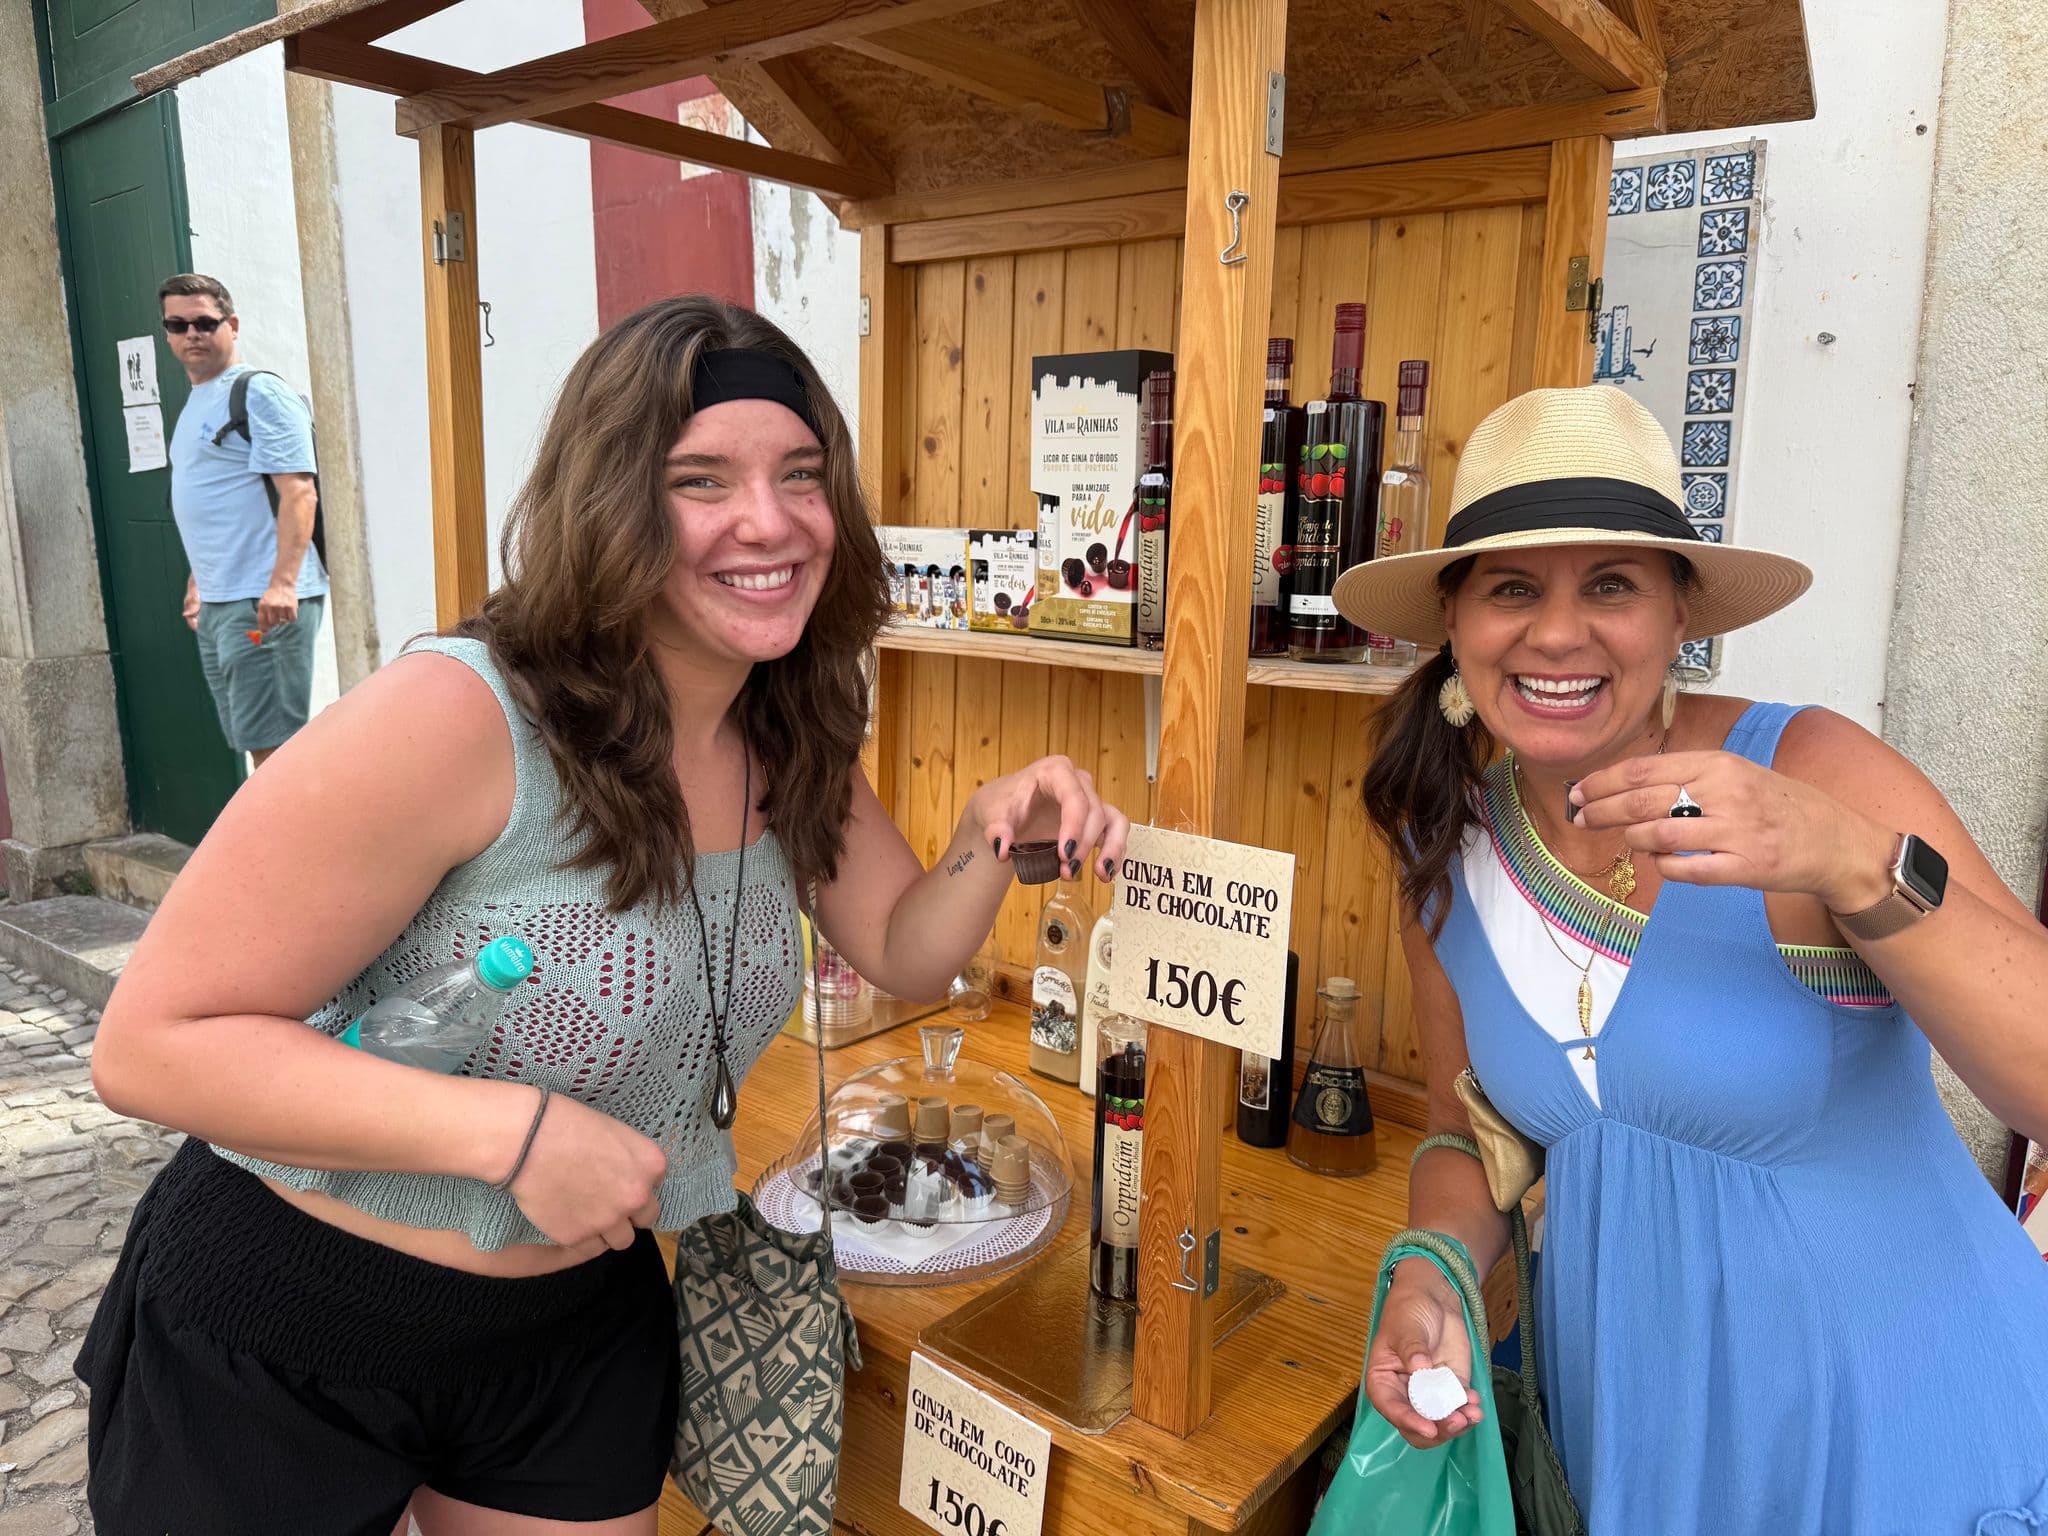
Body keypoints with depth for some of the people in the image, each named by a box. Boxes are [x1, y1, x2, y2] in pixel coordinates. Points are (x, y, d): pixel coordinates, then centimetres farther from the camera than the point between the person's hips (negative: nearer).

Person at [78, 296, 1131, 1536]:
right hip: (277, 1337, -5)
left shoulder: (794, 747, -6)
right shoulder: (452, 721, -29)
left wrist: (997, 833, -17)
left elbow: (907, 952, 3)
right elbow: (155, 1042, -24)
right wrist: (513, 1129, -32)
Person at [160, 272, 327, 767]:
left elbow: (298, 494, -18)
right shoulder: (194, 402, 20)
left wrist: (282, 584, -28)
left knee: (270, 743, -8)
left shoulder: (259, 393, -8)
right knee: (252, 742, 12)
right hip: (217, 602, 9)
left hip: (264, 602, -9)